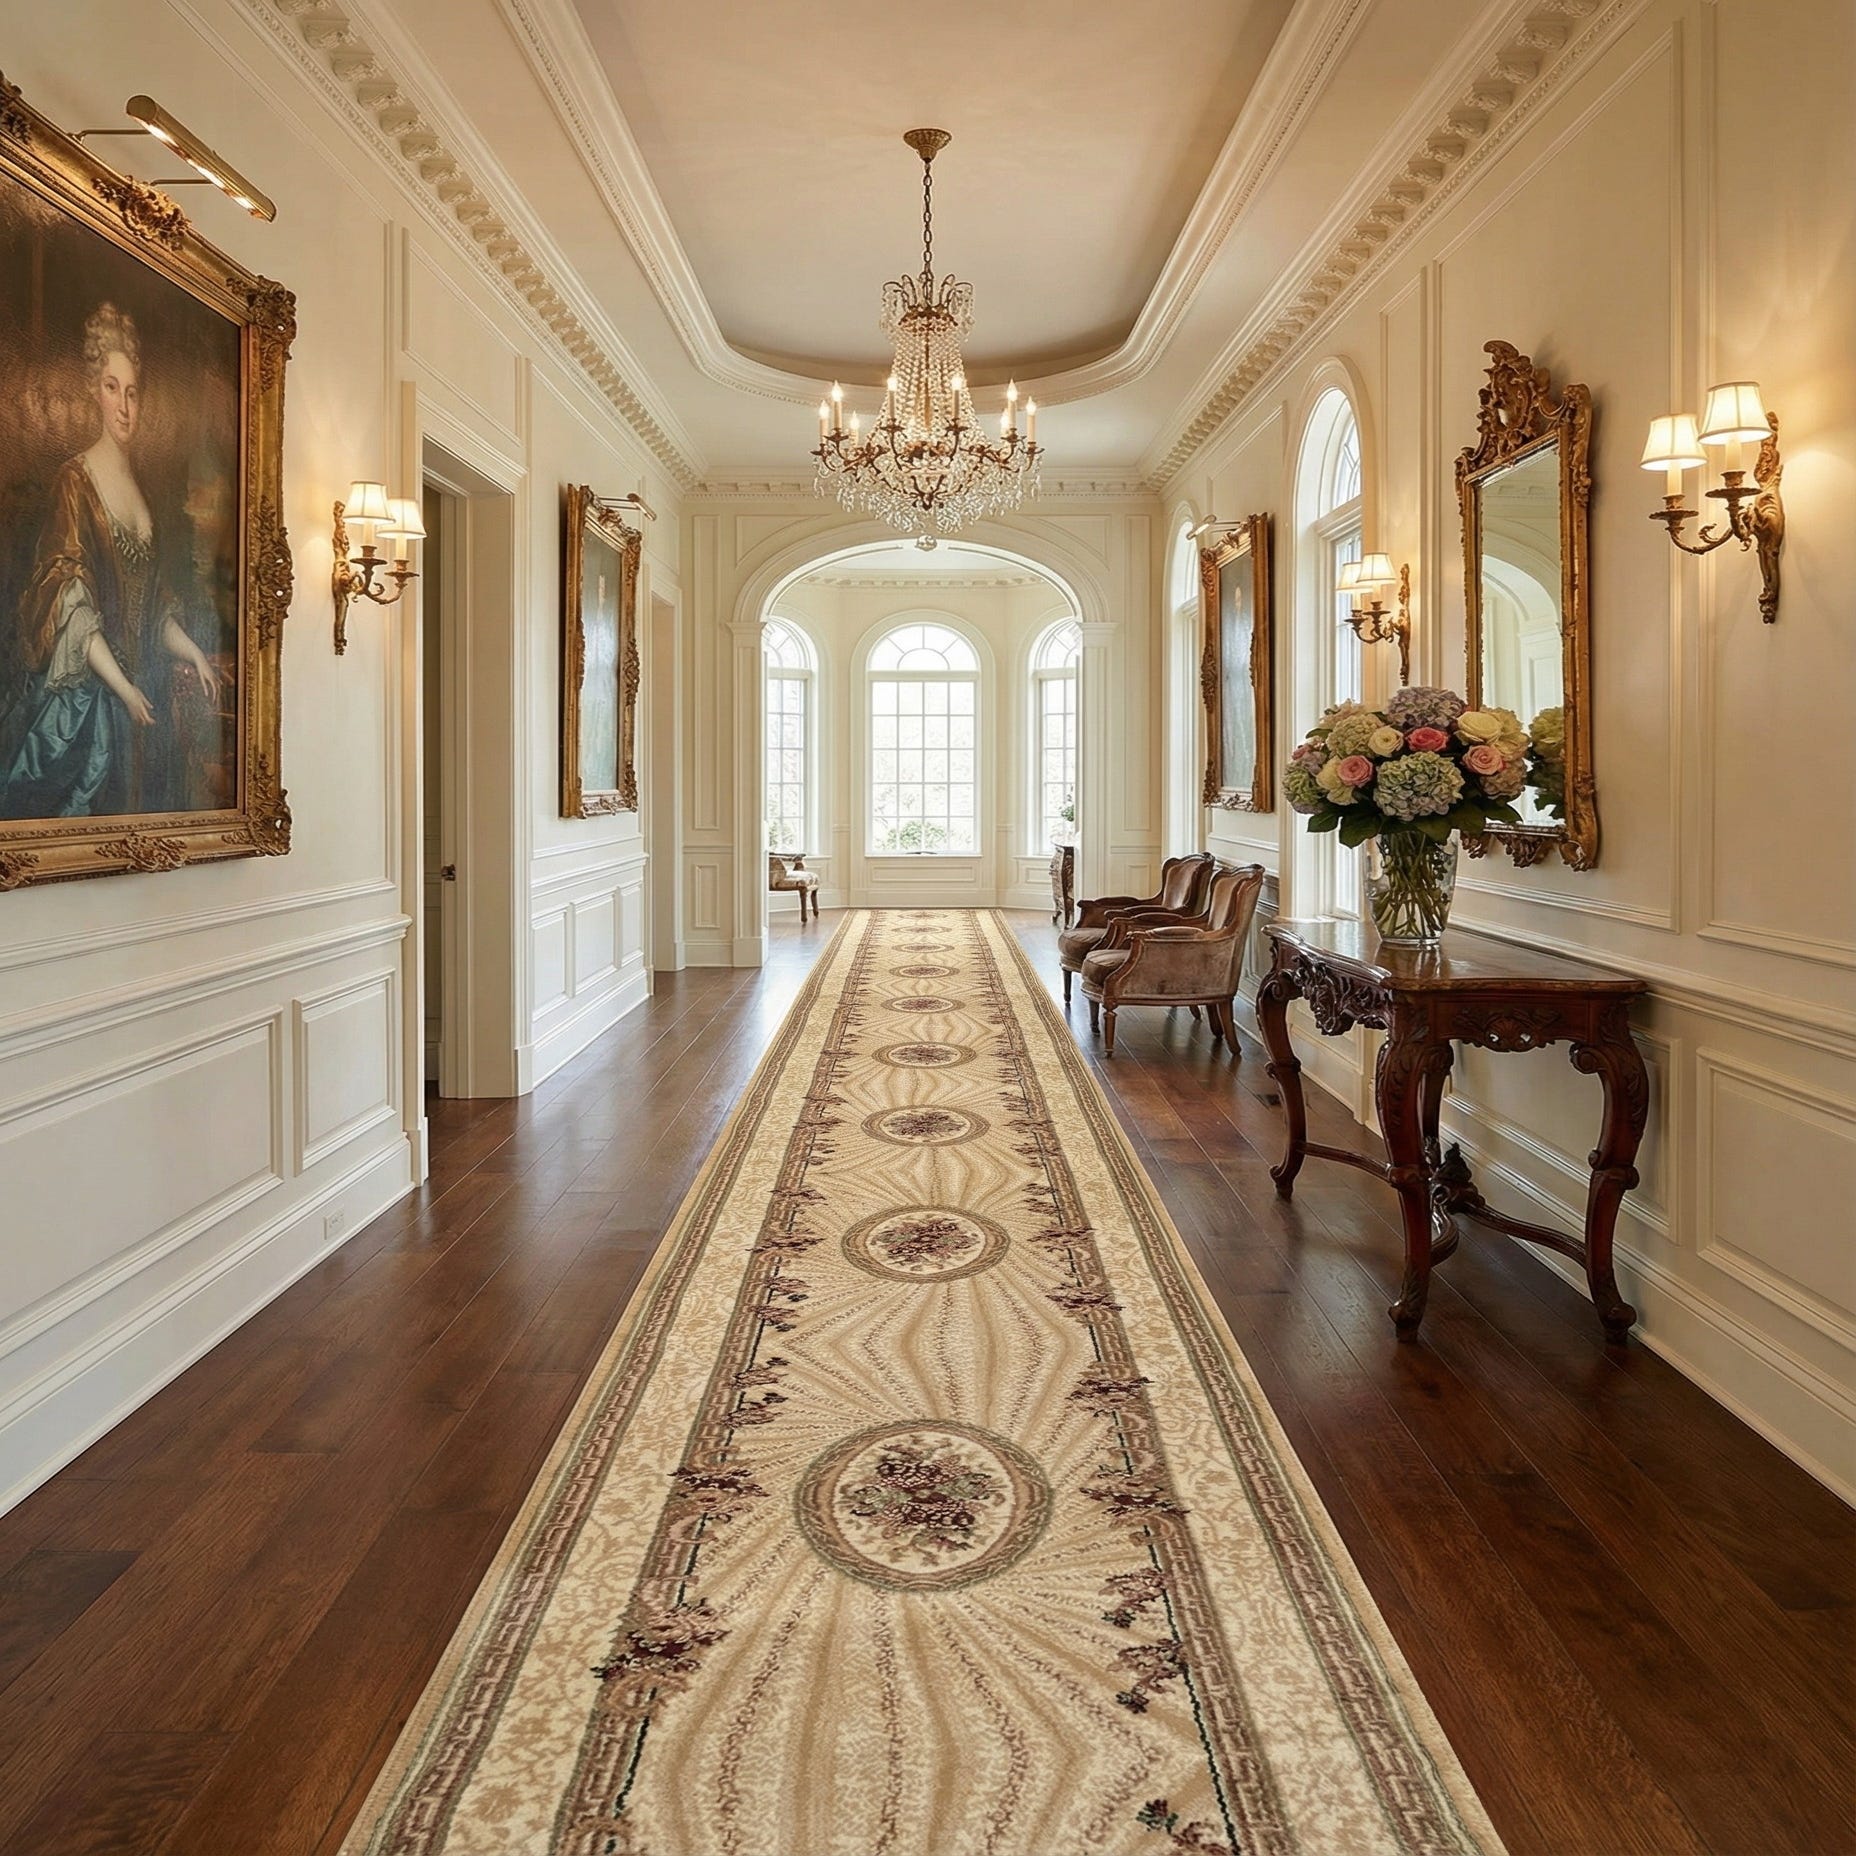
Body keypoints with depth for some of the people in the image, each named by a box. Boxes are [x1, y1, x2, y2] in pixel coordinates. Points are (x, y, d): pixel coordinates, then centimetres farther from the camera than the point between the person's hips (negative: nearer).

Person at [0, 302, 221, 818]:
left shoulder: (140, 488, 14)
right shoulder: (74, 480, -7)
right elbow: (71, 611, -15)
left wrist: (192, 652, 4)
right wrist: (122, 688, -21)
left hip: (146, 700, 7)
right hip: (88, 702, -6)